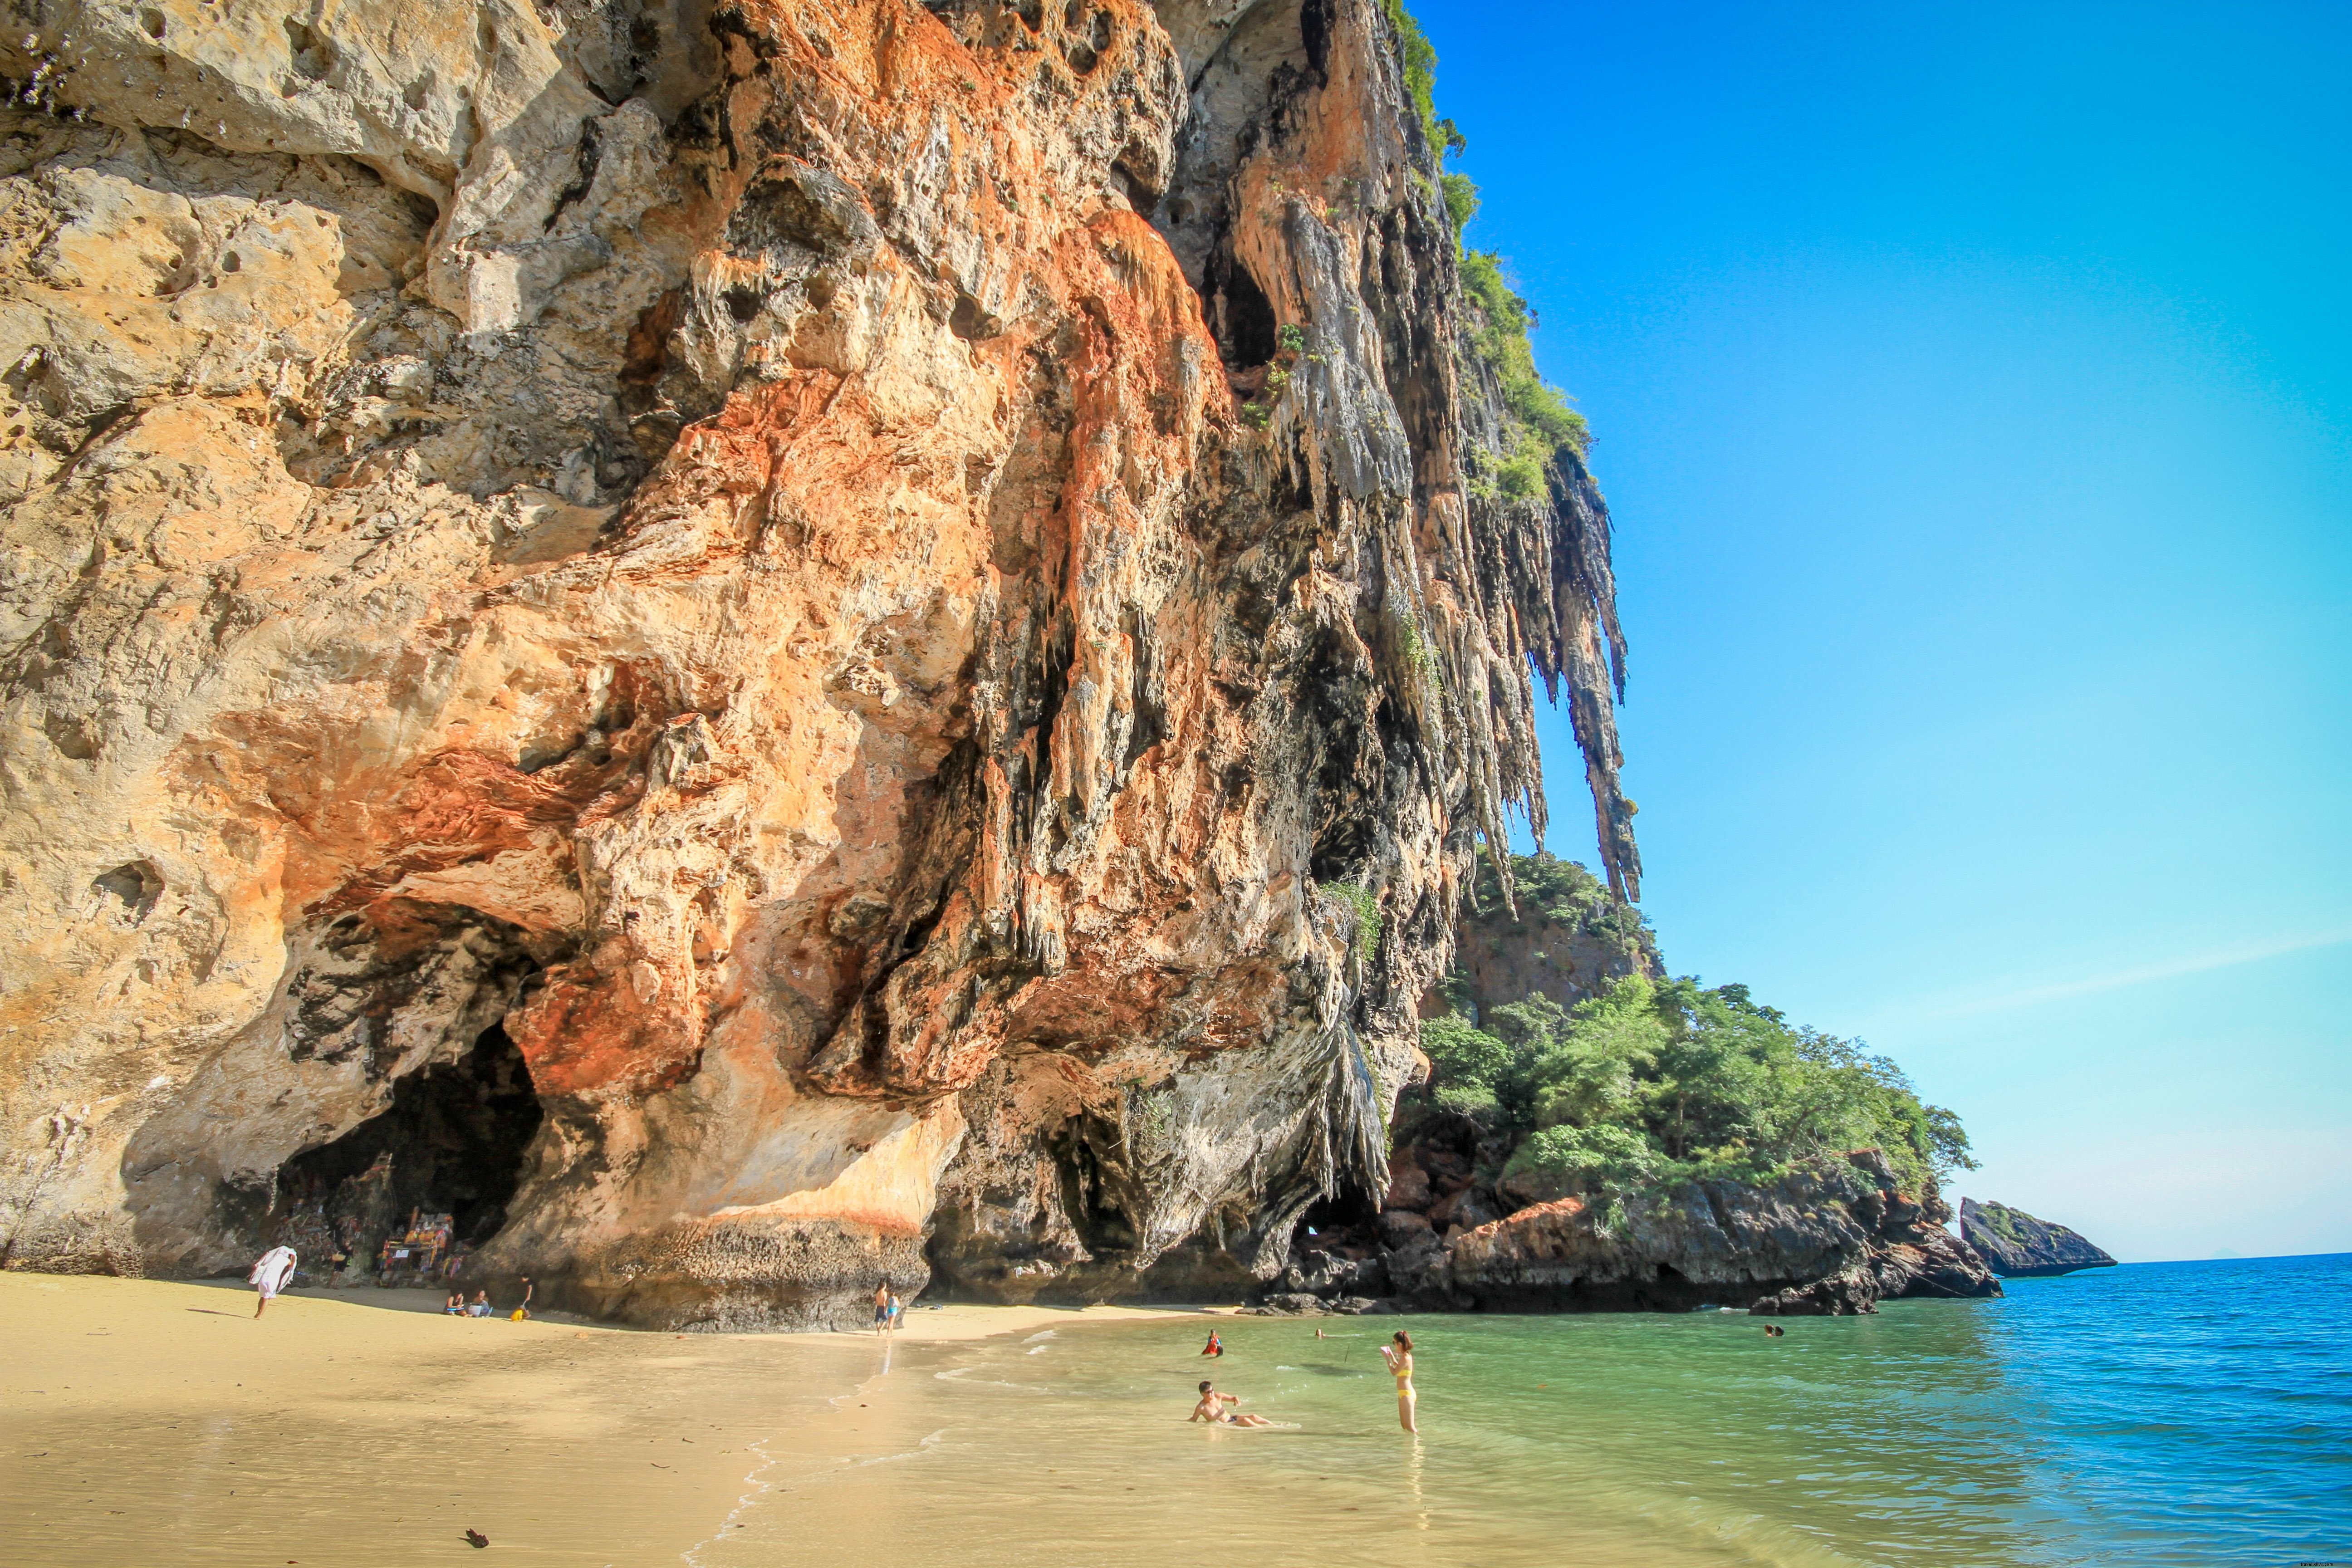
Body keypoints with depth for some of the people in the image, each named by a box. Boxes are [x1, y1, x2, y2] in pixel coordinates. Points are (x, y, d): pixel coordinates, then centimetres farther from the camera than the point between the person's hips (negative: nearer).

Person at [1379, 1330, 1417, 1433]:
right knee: (1404, 1425, 18)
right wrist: (1391, 1356, 22)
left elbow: (1394, 1373, -15)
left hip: (1407, 1394, -10)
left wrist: (1387, 1359, -8)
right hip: (1404, 1393, 10)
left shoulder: (1405, 1358, -22)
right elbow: (1398, 1367, 25)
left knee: (1410, 1427, -4)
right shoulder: (1407, 1356, 7)